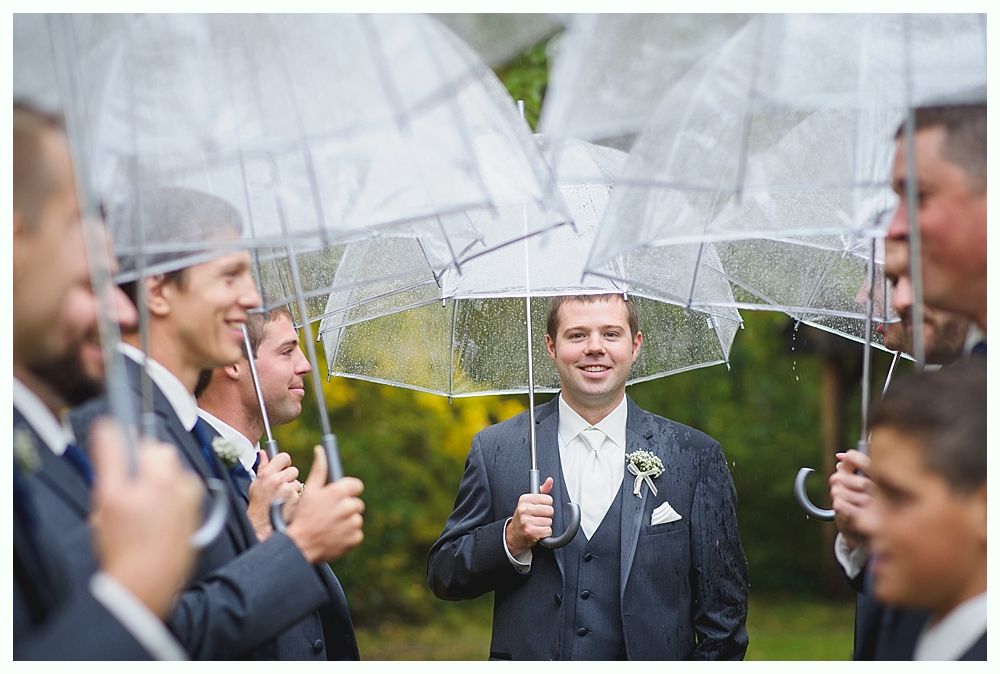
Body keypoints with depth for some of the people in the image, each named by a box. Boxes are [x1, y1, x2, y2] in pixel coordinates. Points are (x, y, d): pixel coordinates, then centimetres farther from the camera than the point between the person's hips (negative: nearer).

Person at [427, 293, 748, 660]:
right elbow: (442, 576, 1)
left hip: (654, 656, 0)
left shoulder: (696, 456, -2)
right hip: (527, 657, 1)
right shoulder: (494, 449, 0)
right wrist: (511, 538, -15)